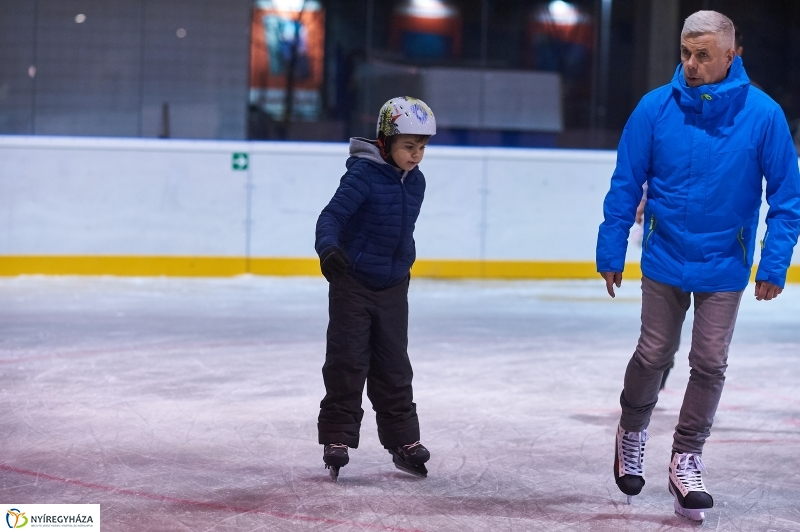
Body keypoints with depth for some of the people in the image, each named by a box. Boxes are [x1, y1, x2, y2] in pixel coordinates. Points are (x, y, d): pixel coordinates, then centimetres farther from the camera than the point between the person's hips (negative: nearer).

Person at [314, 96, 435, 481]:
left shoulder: (416, 182, 4)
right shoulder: (363, 175, -17)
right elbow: (332, 215, -27)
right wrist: (328, 247, -45)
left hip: (392, 289, 5)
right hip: (352, 283, -5)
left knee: (394, 367, 9)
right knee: (348, 363, -1)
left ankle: (403, 440, 16)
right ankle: (337, 438, 8)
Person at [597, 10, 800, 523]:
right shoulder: (656, 108, -12)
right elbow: (625, 186, -4)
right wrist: (611, 251, -2)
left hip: (725, 266, 0)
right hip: (665, 259, 0)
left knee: (710, 364, 5)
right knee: (654, 355, 9)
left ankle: (687, 460, 20)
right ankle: (633, 430, 35)